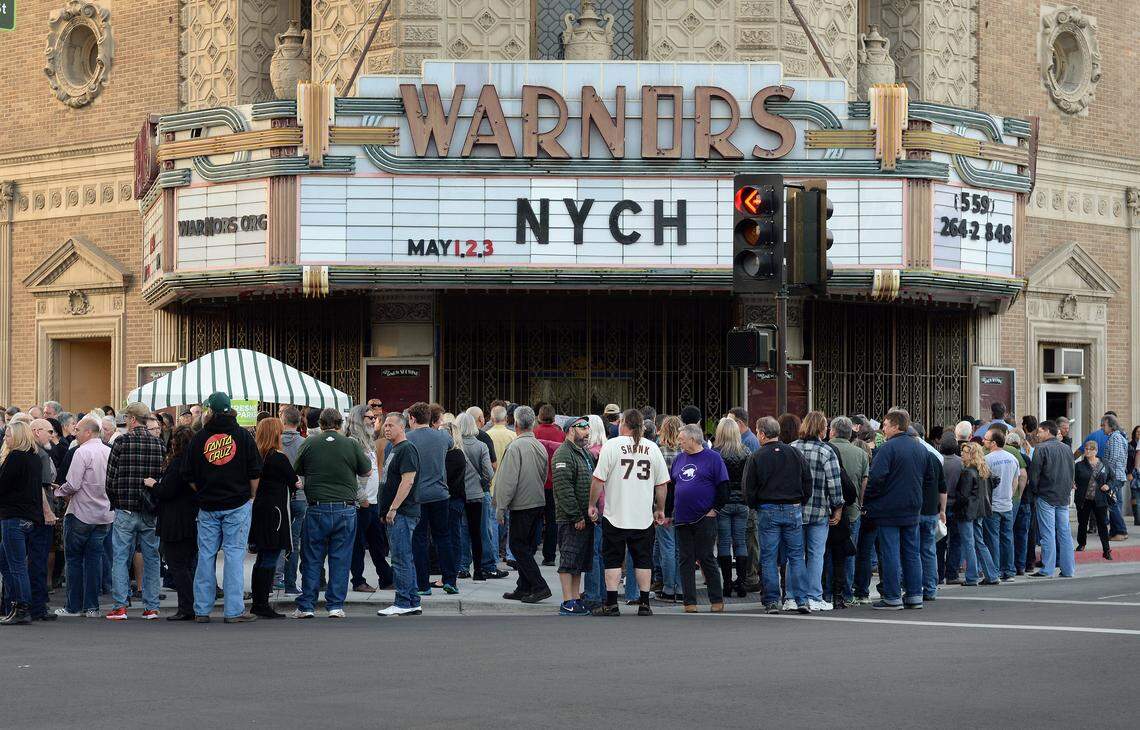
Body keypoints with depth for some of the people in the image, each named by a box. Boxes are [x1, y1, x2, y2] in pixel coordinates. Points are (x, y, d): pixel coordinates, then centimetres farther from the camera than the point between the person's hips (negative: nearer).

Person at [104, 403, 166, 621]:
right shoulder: (159, 444, 2)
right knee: (151, 558, 9)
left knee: (121, 558, 3)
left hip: (125, 510, -3)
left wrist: (114, 501, 11)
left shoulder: (121, 442, -8)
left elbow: (111, 477, -4)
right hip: (151, 512, 3)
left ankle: (119, 606, -1)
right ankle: (151, 607, 10)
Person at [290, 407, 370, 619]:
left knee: (311, 559, 7)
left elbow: (297, 472, 11)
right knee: (340, 560, 5)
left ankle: (306, 606, 7)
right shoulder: (351, 444, -2)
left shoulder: (309, 443, -1)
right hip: (345, 509, 0)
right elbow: (367, 471, 9)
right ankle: (336, 606, 5)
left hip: (317, 508, 0)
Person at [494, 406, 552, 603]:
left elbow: (508, 481, -17)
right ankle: (524, 588, 19)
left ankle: (539, 587, -9)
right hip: (539, 503, 8)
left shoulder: (515, 447, -15)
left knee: (518, 546, -2)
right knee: (527, 546, 14)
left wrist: (501, 508, -12)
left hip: (522, 504, -8)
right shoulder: (540, 447, 9)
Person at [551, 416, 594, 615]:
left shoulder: (586, 453, 19)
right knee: (569, 560, -6)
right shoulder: (563, 454, -12)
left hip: (585, 517, 9)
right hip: (571, 519, -9)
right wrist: (576, 516, -21)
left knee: (581, 561, 12)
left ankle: (576, 598, 18)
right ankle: (568, 603, -5)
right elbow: (564, 488, -19)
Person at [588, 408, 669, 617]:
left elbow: (598, 480, -8)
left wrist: (592, 505, 3)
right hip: (644, 517, 3)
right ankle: (644, 604, 8)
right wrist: (660, 509, 18)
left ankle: (611, 604, 2)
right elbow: (662, 484, 7)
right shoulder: (652, 448, 3)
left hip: (615, 515, -3)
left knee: (613, 560, 4)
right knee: (643, 560, 9)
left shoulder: (612, 445, -7)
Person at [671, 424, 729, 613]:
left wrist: (715, 509, -9)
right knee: (685, 560, 4)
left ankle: (717, 600, 7)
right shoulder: (679, 459, 14)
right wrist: (668, 512, 12)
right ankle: (690, 602, 8)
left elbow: (723, 488, -4)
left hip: (704, 518, -5)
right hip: (682, 519, 5)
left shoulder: (713, 458, -3)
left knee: (706, 559, -2)